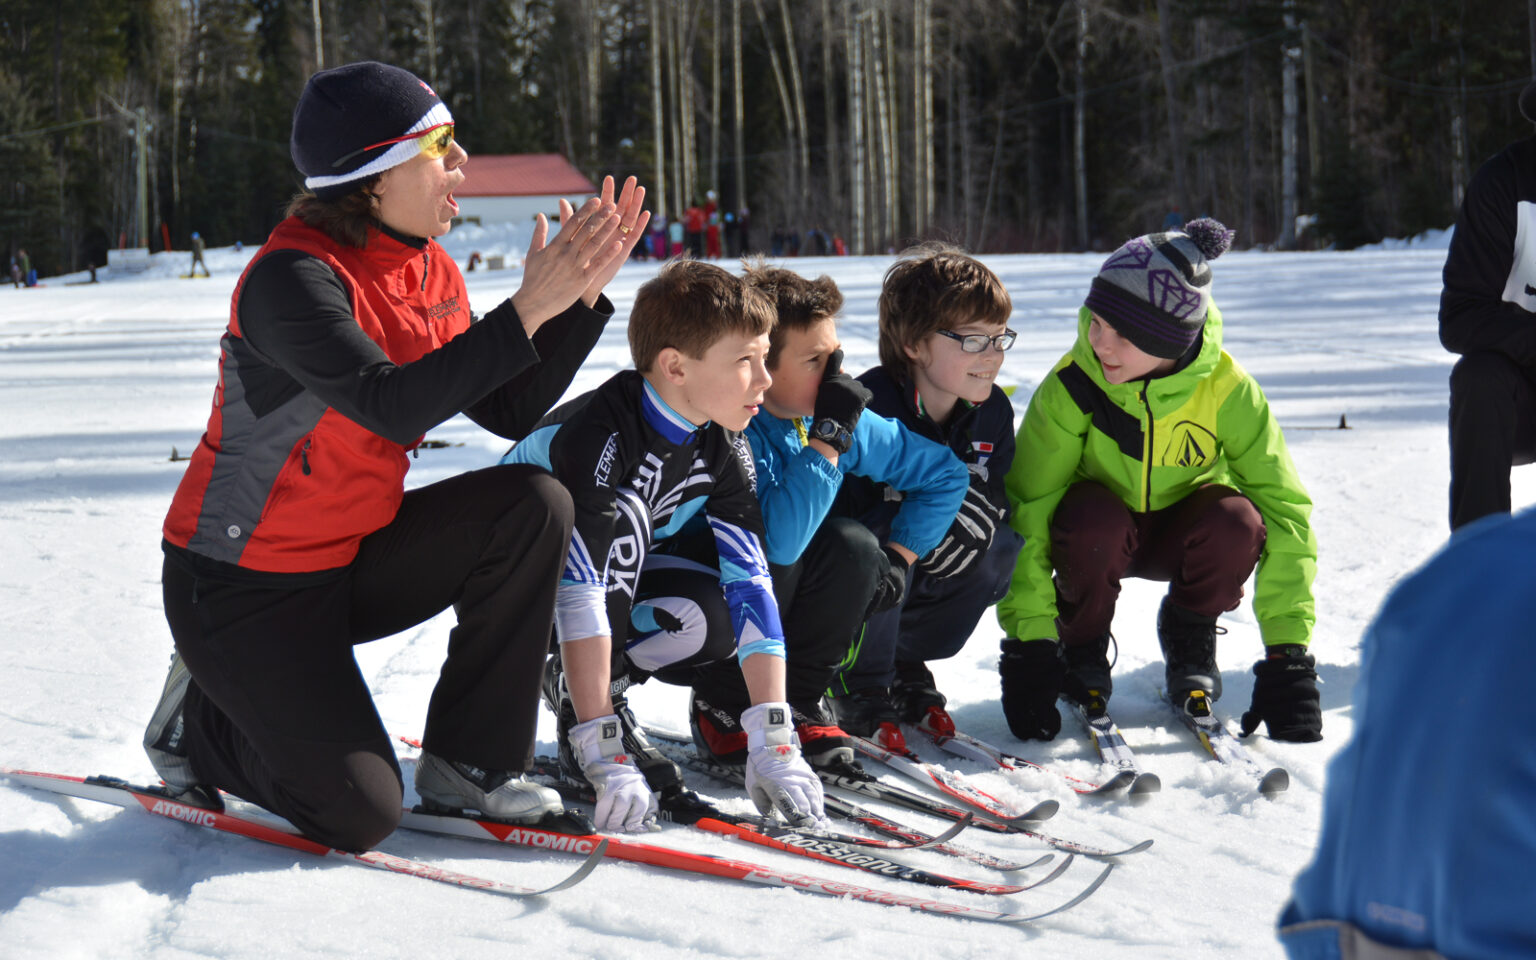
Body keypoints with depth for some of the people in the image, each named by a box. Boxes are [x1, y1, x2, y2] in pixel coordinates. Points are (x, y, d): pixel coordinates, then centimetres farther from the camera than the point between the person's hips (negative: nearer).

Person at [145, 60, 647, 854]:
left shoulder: (429, 271, 2)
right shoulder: (293, 277, -24)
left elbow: (510, 412, 2)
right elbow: (394, 406, -36)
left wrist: (582, 294, -9)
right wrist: (527, 309, -36)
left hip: (352, 562, 8)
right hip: (242, 584, -8)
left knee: (532, 505, -12)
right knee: (361, 814, -14)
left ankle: (465, 763, -2)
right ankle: (200, 721, 15)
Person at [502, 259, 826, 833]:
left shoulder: (723, 448, -14)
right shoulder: (598, 436, -34)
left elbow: (750, 580, -20)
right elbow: (577, 590, -41)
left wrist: (773, 742, -29)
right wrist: (604, 758, -46)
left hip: (619, 578, 6)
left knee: (718, 617, -21)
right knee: (622, 516, -33)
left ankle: (575, 681, 4)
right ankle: (583, 717, -20)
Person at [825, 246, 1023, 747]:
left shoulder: (992, 411, -4)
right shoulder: (869, 408, -27)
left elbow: (1000, 494, -1)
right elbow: (840, 510, -30)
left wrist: (979, 510, -26)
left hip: (921, 581, 6)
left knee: (1002, 548, -18)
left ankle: (907, 664, 2)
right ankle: (857, 687, -12)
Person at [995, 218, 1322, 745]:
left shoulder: (1228, 391, -26)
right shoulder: (1071, 387, -26)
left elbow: (1285, 513, -23)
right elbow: (1023, 512, -25)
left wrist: (1287, 655, -29)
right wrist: (1027, 642, -32)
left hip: (1179, 534, 1)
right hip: (1101, 539, -1)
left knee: (1236, 519, -32)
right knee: (1094, 519, -35)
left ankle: (1189, 641, -1)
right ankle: (1082, 647, -5)